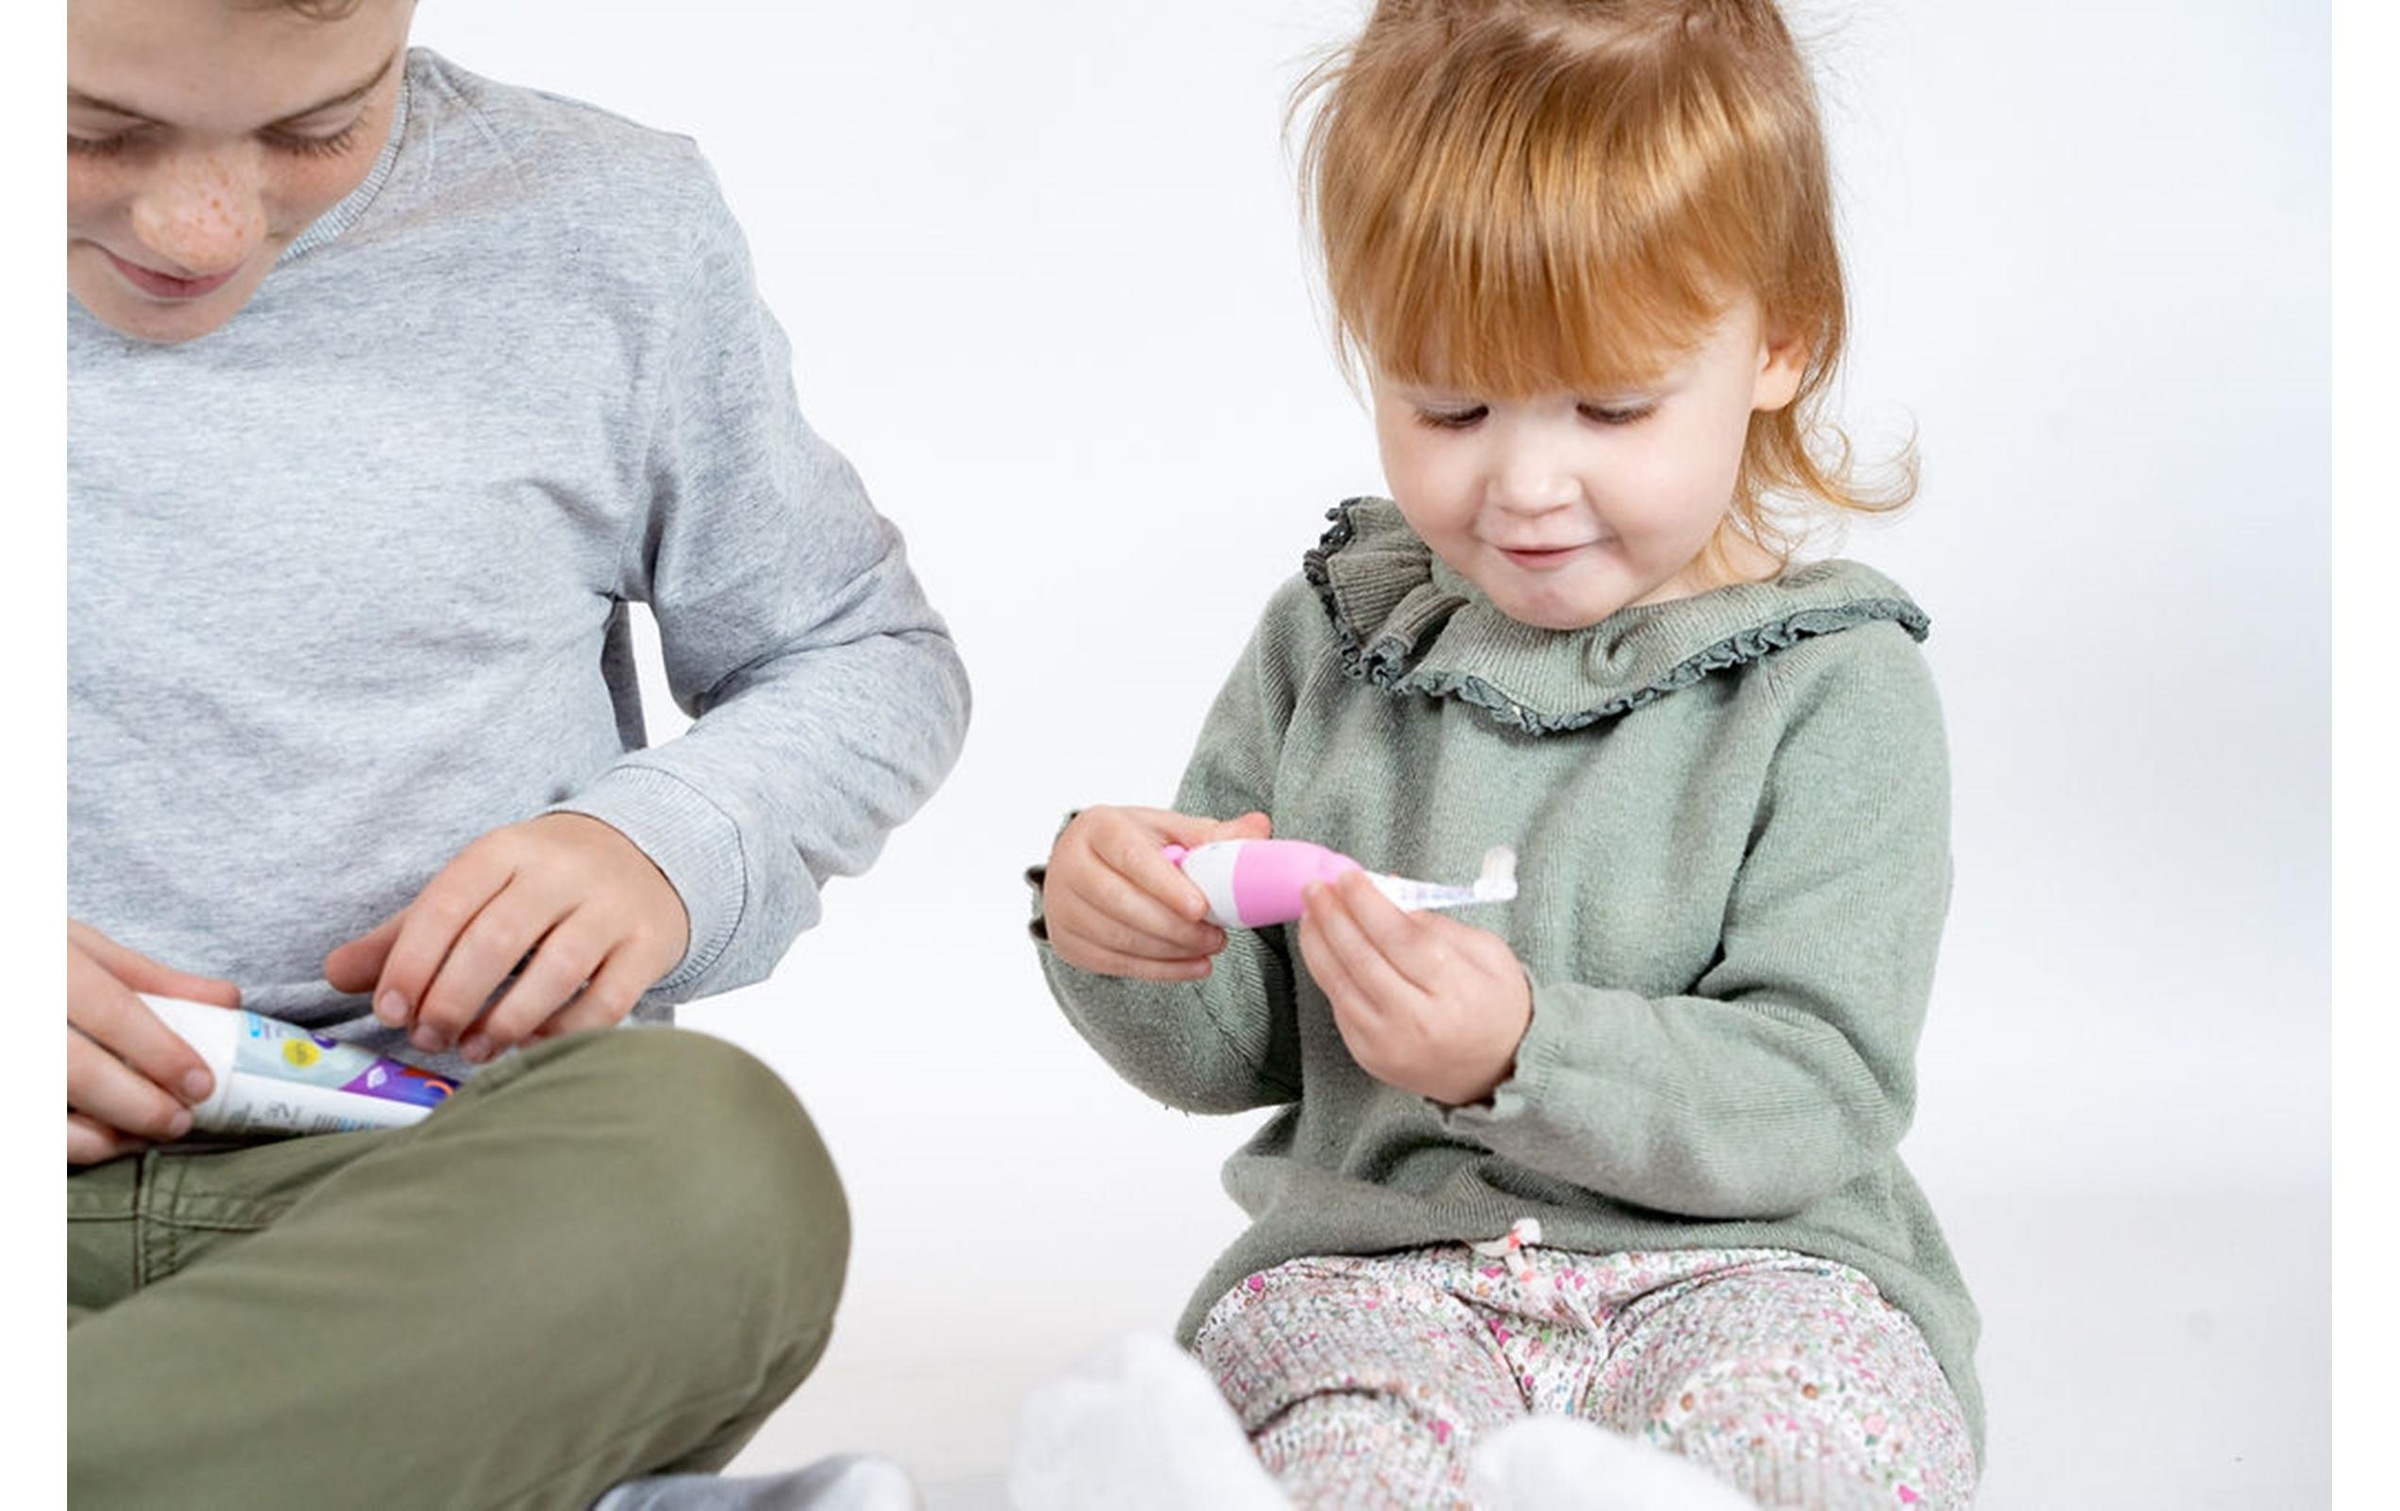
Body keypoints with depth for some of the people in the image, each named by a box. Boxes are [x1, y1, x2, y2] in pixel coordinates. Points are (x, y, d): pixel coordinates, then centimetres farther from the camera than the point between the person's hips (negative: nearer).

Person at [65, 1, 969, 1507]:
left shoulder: (600, 233, 5)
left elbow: (869, 657, 16)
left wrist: (662, 841, -5)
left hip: (440, 1169, 1)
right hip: (66, 1169, 0)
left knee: (715, 1155, -35)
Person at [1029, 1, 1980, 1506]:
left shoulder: (1830, 689, -3)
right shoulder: (1330, 644, 8)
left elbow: (1823, 1095, -10)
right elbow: (1232, 1055, 13)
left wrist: (1523, 1054, -25)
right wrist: (1125, 942, -10)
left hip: (1736, 1267, 0)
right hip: (1371, 1258, 1)